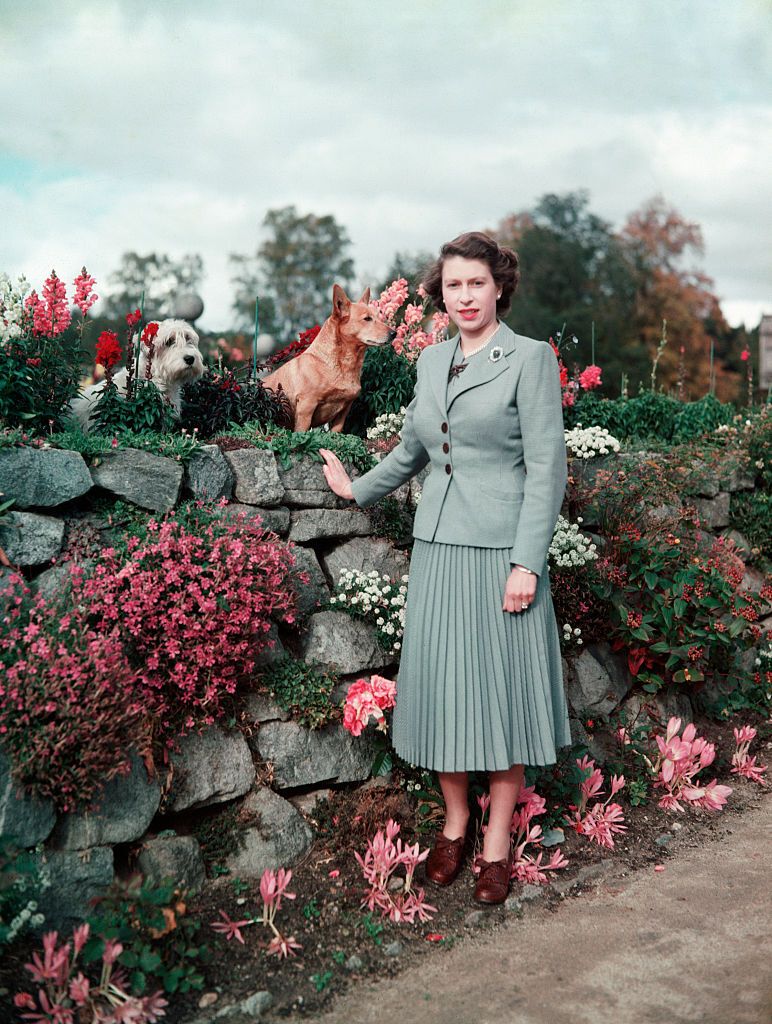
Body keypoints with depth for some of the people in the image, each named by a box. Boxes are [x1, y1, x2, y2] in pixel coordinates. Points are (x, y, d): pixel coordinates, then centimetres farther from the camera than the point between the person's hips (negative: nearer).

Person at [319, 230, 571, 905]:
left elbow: (547, 467, -10)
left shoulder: (530, 357, -5)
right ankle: (454, 821, 28)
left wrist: (526, 562, -15)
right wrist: (358, 489, 34)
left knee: (502, 688, 3)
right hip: (438, 546, 5)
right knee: (442, 687, 9)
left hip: (502, 549, -5)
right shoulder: (431, 362, 11)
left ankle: (498, 840, 19)